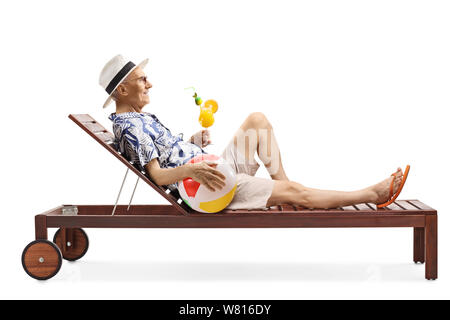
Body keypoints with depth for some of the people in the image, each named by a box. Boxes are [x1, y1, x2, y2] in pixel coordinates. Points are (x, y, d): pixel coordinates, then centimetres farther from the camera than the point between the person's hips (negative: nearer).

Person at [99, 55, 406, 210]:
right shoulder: (130, 127, -15)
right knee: (296, 192, -11)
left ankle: (282, 182, 3)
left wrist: (191, 142, 7)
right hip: (204, 188, -10)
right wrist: (191, 170, -41)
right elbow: (157, 174, -24)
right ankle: (373, 194, -4)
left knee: (257, 120, 8)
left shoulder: (140, 117, 16)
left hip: (213, 167, 10)